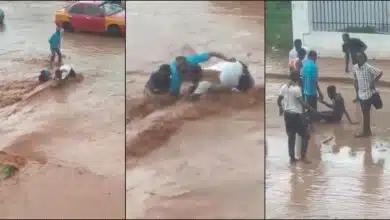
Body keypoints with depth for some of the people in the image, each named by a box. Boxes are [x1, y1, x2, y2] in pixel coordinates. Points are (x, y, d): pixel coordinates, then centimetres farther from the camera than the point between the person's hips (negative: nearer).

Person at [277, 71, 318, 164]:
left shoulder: (284, 87, 3)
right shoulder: (297, 89, -16)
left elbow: (279, 100, 11)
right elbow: (302, 102, -19)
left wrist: (281, 108, 29)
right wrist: (312, 109, -13)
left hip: (287, 114, 7)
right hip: (296, 114, -7)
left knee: (291, 136, 15)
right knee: (305, 135, 6)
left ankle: (292, 157, 16)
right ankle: (303, 156, 5)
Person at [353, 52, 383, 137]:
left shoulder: (369, 68, -20)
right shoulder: (356, 67, 2)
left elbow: (380, 72, -23)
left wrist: (373, 82, -22)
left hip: (368, 93, -7)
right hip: (361, 93, 7)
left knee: (366, 113, -1)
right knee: (365, 113, 15)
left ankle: (366, 131, 8)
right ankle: (367, 131, 25)